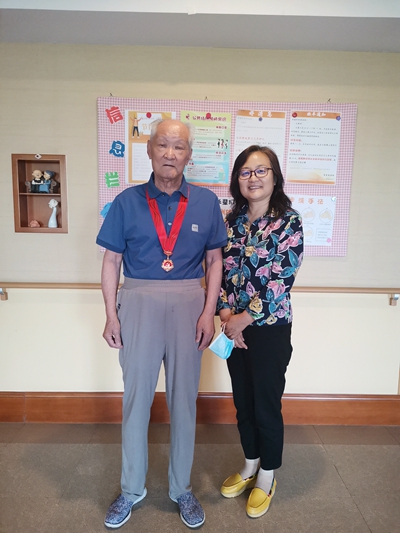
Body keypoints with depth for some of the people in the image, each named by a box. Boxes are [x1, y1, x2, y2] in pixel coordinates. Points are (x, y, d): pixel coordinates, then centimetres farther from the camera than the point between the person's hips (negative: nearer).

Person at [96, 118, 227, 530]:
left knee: (183, 399, 12)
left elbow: (215, 260, 4)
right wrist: (111, 314, -3)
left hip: (187, 303, 1)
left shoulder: (206, 202, 2)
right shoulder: (127, 201, 1)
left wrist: (208, 312, -4)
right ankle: (132, 488, 34)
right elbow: (111, 261, 3)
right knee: (136, 397, 11)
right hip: (138, 302, 0)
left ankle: (181, 488, 35)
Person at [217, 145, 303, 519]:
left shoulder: (289, 222, -9)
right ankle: (249, 465, 41)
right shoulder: (230, 222, 5)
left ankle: (267, 476, 34)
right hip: (233, 327, 5)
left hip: (270, 328, -4)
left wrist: (245, 318, -15)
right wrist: (226, 313, -10)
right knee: (242, 400, 18)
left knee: (267, 404, 10)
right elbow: (220, 271, 3)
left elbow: (281, 280, -15)